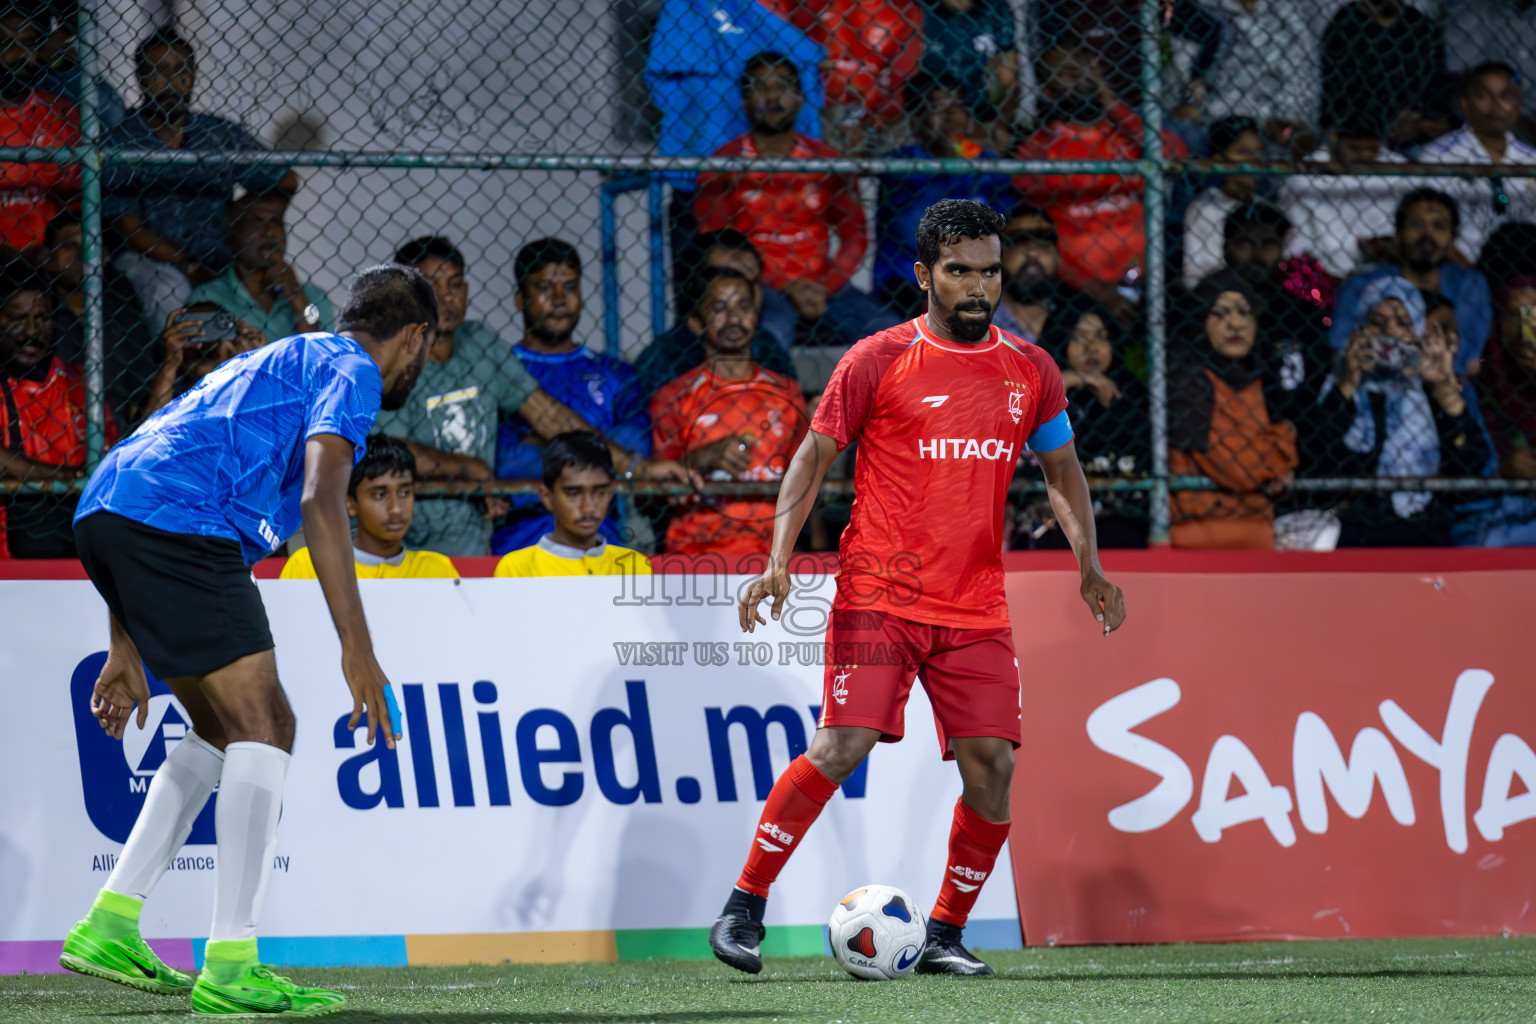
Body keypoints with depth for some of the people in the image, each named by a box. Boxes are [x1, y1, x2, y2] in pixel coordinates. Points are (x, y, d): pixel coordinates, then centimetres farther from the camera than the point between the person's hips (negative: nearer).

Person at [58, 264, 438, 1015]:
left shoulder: (274, 362, 34)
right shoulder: (351, 370, 6)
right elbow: (320, 499, -13)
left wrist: (129, 650, 32)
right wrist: (357, 649, -17)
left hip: (101, 513, 10)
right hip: (176, 522, -10)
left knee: (227, 728, 19)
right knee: (263, 723, -9)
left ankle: (110, 925, 16)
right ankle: (230, 967, -15)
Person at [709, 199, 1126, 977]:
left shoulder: (1030, 371, 9)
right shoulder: (878, 361, -2)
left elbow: (1061, 471, 21)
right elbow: (814, 457, 2)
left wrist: (1088, 563, 9)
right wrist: (779, 559, -9)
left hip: (977, 609, 4)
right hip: (878, 595, -4)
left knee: (992, 766, -5)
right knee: (843, 745, -17)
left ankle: (944, 935, 9)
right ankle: (744, 908, -6)